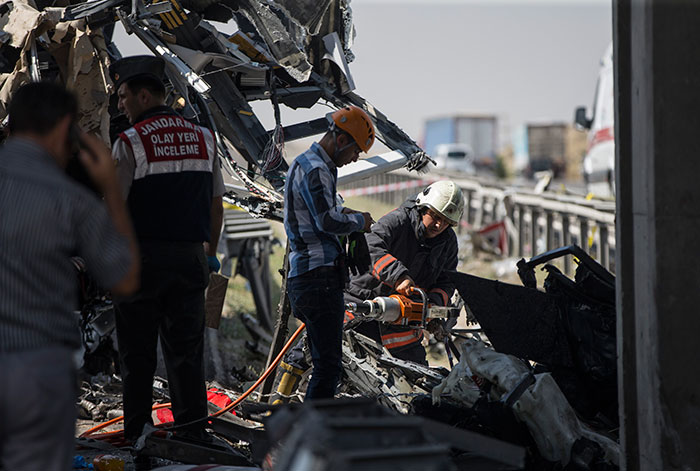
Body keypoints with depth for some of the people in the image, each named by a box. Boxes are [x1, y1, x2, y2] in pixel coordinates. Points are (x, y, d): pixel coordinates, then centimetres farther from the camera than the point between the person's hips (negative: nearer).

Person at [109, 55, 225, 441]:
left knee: (137, 352, 5)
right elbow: (216, 206, 11)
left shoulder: (130, 142, -8)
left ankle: (137, 435, 8)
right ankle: (192, 431, 8)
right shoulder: (203, 138, 8)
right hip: (190, 256, 4)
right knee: (186, 350, 9)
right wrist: (209, 253, 21)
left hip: (142, 258, -4)